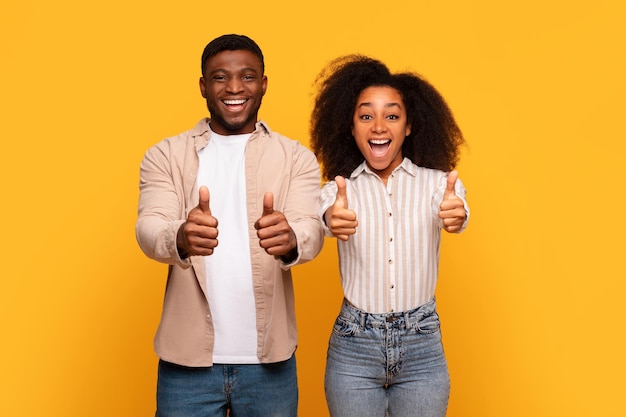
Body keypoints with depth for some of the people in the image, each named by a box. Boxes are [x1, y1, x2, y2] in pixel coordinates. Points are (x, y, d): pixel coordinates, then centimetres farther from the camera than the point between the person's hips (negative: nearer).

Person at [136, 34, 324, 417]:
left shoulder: (297, 158, 3)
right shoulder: (165, 156, 3)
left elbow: (312, 230, -13)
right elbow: (149, 228, -13)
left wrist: (290, 239, -37)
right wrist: (180, 237, -37)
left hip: (269, 360, 1)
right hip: (188, 359, 0)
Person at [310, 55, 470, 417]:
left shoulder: (438, 183, -1)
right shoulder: (339, 189, -1)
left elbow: (455, 211, -22)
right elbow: (321, 217, -22)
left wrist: (456, 215, -46)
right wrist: (332, 219, -46)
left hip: (422, 346, 0)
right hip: (353, 347, 0)